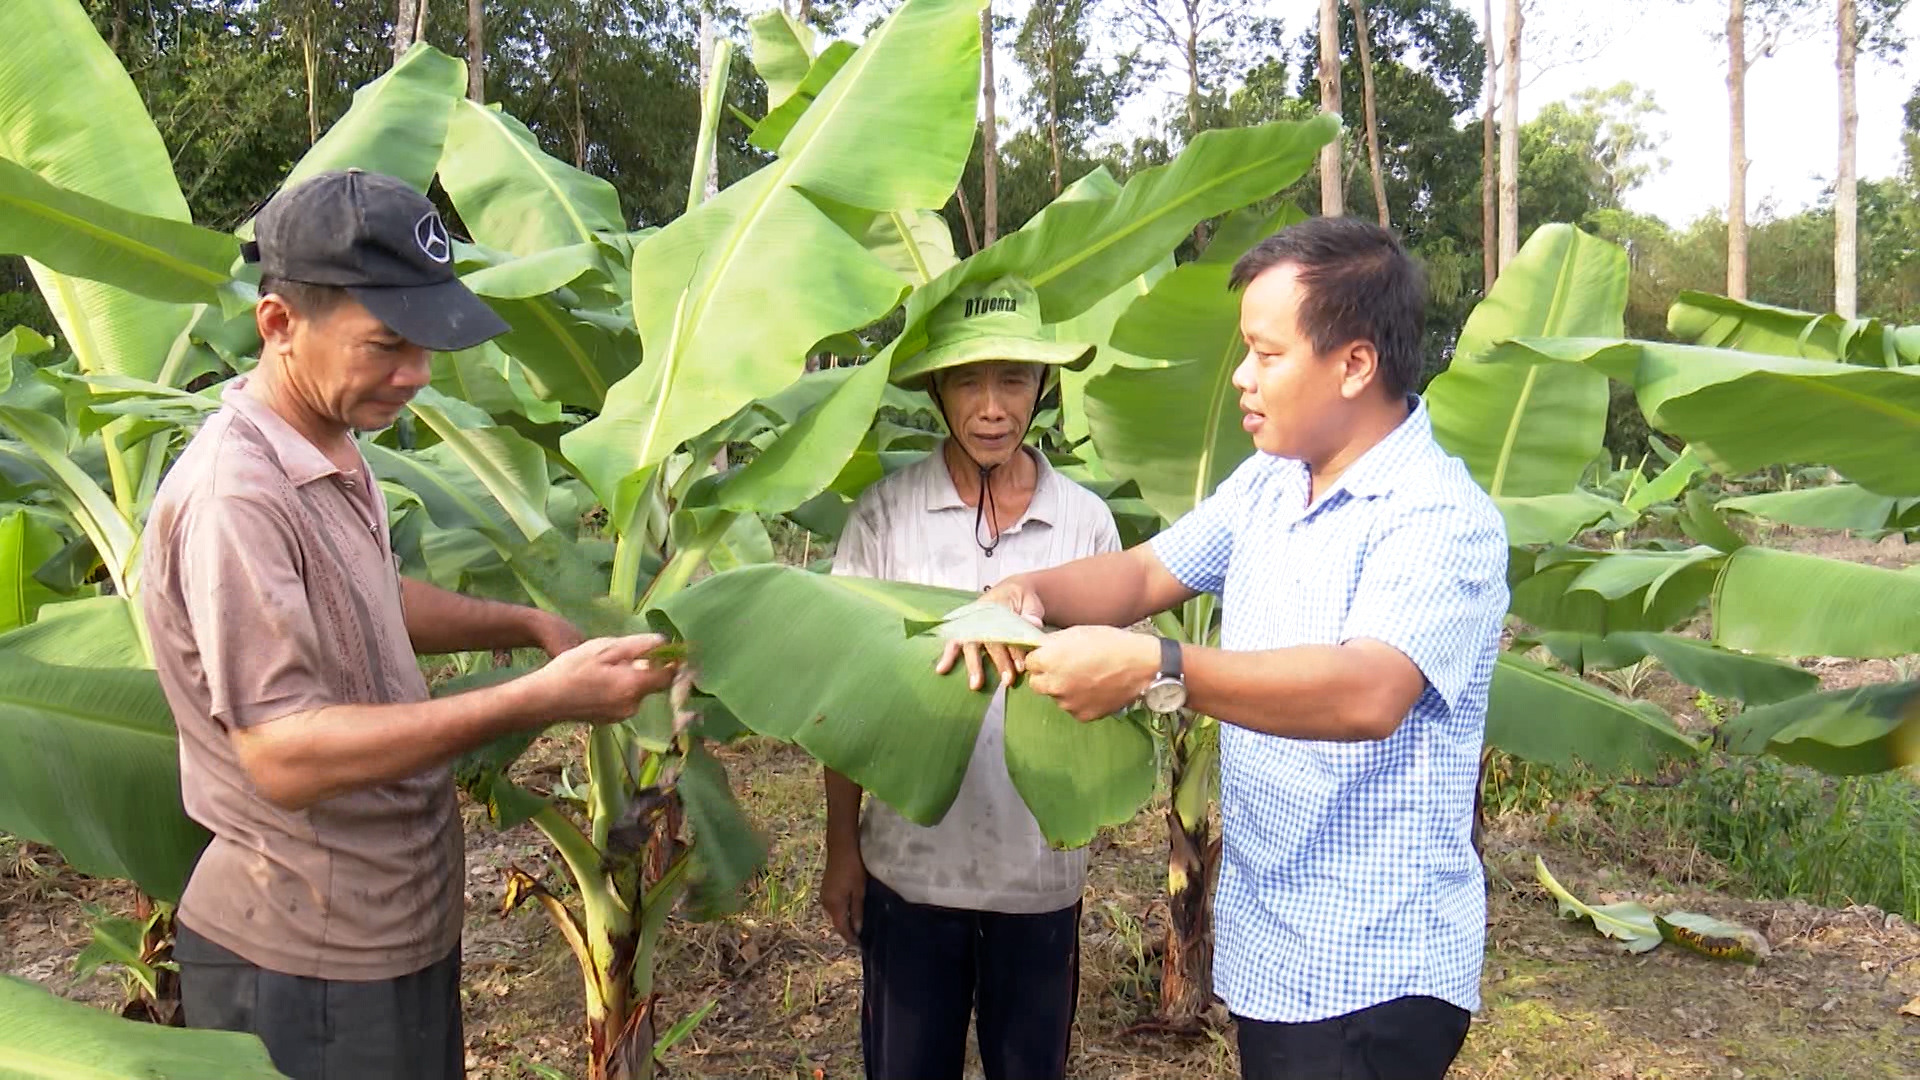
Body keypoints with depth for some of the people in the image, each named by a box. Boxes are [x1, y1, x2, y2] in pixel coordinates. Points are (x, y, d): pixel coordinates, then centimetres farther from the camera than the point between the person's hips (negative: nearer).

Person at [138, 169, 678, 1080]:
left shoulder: (335, 450, 5)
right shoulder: (234, 495, -26)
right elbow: (285, 755, -29)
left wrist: (529, 624, 6)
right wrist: (538, 700, -32)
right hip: (306, 970, -9)